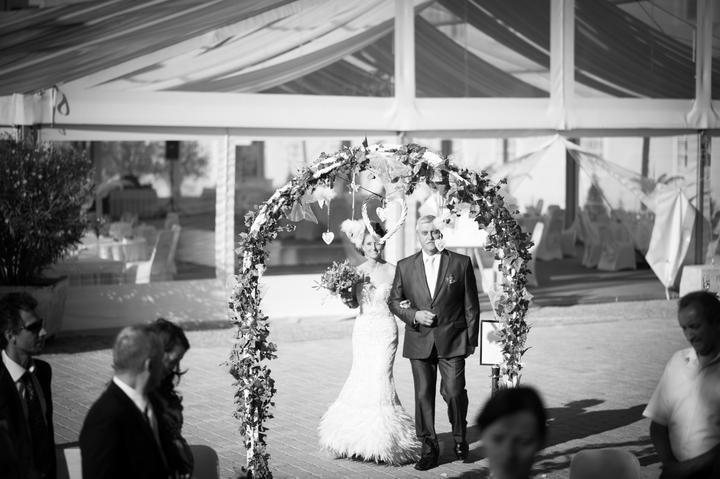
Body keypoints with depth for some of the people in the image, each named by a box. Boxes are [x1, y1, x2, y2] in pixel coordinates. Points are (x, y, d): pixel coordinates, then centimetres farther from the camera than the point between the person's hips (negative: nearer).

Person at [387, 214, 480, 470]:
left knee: (454, 392, -6)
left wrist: (471, 339, 2)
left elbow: (471, 305, 4)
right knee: (423, 395, 3)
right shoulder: (405, 267, 6)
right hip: (419, 343, 2)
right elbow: (393, 301, 12)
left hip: (452, 342, -2)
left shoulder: (461, 263, 2)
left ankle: (460, 439, 20)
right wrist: (414, 315, -7)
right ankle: (429, 448, 13)